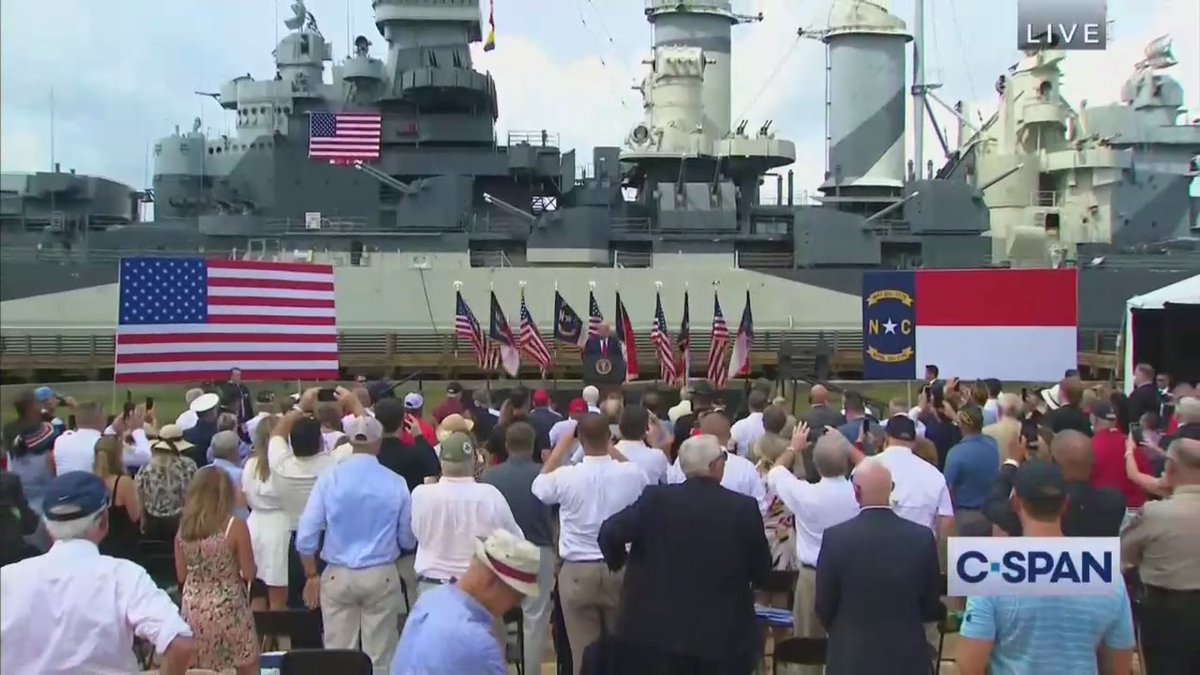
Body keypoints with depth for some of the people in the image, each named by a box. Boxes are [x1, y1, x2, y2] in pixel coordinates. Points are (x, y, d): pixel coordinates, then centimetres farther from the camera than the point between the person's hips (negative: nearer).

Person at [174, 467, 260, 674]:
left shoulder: (184, 527, 0)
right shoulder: (236, 526, -13)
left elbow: (182, 575, 6)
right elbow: (249, 574, -9)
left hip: (194, 609, 4)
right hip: (228, 609, -4)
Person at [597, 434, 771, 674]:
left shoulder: (656, 498, -8)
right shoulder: (744, 507, -7)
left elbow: (610, 533, -14)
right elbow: (762, 572, 1)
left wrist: (617, 562, 7)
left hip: (659, 629, 1)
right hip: (725, 634, 0)